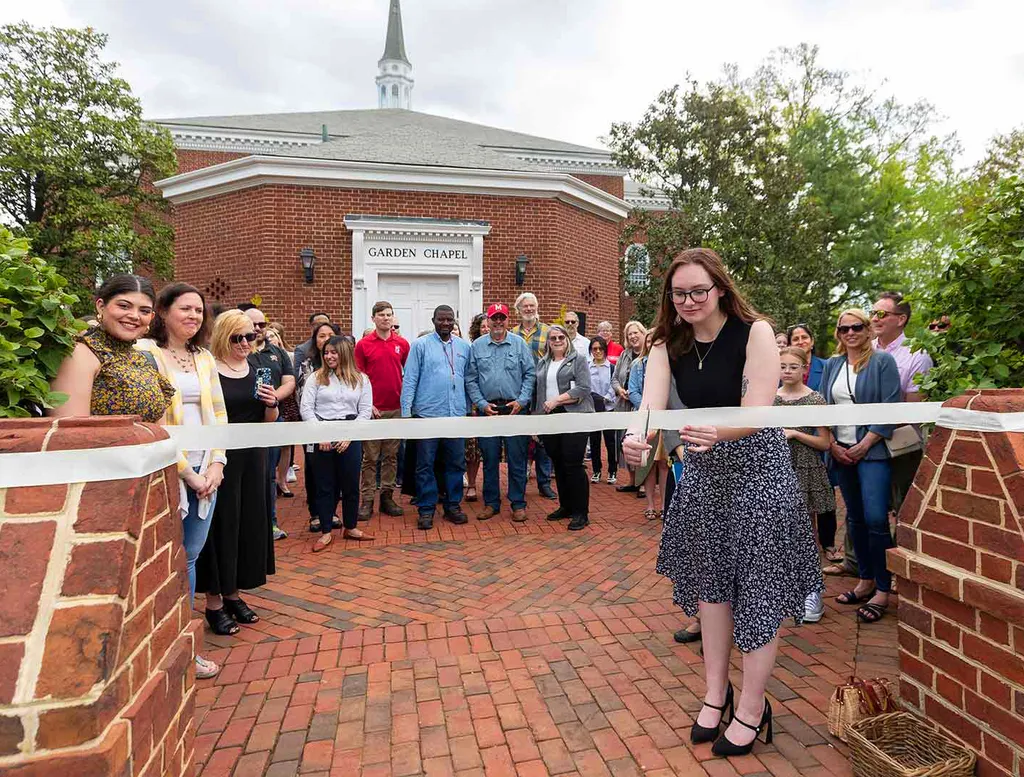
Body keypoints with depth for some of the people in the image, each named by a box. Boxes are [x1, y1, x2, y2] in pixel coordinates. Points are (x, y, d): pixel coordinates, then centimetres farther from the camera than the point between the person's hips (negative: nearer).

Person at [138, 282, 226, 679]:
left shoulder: (205, 358, 12)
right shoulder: (146, 353, -6)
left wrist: (216, 463, -1)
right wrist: (186, 471, -13)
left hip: (206, 470, 6)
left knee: (191, 556, 12)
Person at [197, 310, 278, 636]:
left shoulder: (257, 370, 9)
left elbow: (270, 420, 14)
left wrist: (272, 404, -8)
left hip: (252, 459, 6)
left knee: (249, 521, 12)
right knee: (220, 525, 2)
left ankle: (233, 593, 29)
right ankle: (214, 602, 18)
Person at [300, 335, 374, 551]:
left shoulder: (361, 379, 6)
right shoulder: (316, 377, 4)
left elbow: (365, 411, 1)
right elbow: (305, 407, -1)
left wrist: (349, 435, -9)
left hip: (350, 437, 1)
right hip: (322, 437, 0)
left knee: (351, 484, 8)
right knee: (325, 485, 6)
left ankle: (350, 527, 24)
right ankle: (326, 532, 16)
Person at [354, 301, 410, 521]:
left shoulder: (402, 344, 6)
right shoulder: (363, 345, 0)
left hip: (396, 408, 3)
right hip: (372, 409, -2)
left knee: (391, 456, 10)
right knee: (370, 457, 3)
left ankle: (387, 496, 19)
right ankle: (367, 500, 10)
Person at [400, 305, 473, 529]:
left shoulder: (464, 347, 10)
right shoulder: (421, 345, 0)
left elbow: (469, 379, 14)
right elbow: (410, 380, -3)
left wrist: (470, 408, 9)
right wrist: (406, 412, -8)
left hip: (457, 415, 3)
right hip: (427, 414, -3)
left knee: (456, 463, 9)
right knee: (425, 464, 4)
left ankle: (453, 505, 22)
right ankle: (426, 509, 14)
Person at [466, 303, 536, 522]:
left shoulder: (519, 343, 4)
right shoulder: (477, 346, 5)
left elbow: (530, 374, 2)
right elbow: (470, 379, 4)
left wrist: (521, 401, -8)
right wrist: (482, 404, -5)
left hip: (515, 409, -1)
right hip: (487, 409, 1)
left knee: (517, 459, 3)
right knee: (490, 459, 8)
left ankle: (518, 504, 14)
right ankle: (491, 503, 20)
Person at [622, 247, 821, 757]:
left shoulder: (754, 333, -14)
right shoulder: (668, 345, -3)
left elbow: (756, 413, -23)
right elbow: (650, 405, -18)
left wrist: (716, 432, -44)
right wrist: (636, 437, -40)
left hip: (757, 469, -4)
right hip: (702, 471, 5)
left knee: (757, 586, 2)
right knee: (710, 582, 13)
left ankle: (752, 708, 20)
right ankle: (715, 693, 30)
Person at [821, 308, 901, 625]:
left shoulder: (883, 361, -1)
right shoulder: (831, 365, 12)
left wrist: (864, 444, -12)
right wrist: (832, 444, -1)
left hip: (872, 451, -5)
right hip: (840, 452, 5)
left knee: (875, 518, -11)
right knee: (855, 518, 11)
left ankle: (883, 590, 2)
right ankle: (865, 581, 23)